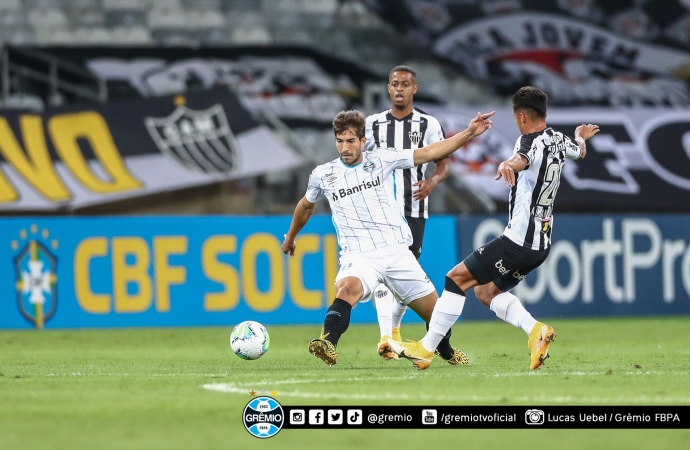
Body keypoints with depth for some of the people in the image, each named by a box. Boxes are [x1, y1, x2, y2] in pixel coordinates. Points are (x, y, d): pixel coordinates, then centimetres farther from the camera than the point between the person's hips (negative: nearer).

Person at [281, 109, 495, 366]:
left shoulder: (382, 160, 3)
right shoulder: (322, 175, 6)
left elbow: (429, 153, 2)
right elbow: (306, 206, 27)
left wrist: (469, 133, -5)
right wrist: (290, 237, 40)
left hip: (396, 252, 2)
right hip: (358, 257, -2)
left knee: (435, 312, 8)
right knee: (347, 288, -38)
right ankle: (328, 346, -50)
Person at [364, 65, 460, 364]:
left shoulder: (429, 124, 4)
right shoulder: (373, 124, 7)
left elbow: (444, 163, 5)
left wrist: (433, 181, -15)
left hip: (414, 210, 0)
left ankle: (394, 327, 26)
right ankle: (387, 338, -20)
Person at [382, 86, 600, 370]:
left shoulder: (531, 142, -16)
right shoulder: (558, 140, 9)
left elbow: (523, 159, -43)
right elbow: (580, 152, 34)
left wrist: (508, 165, -66)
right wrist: (581, 137, 58)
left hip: (518, 239, -9)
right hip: (541, 243, 9)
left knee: (457, 278, -4)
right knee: (486, 291, 18)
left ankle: (426, 349, -3)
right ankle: (535, 331, -2)